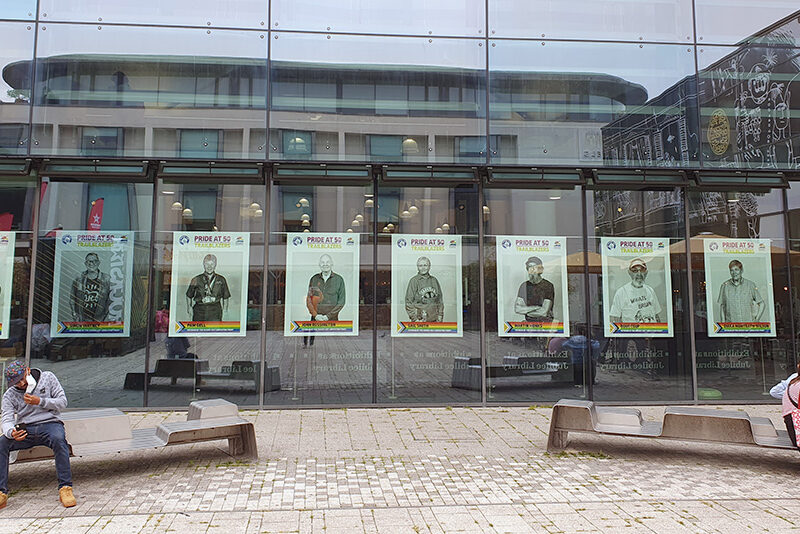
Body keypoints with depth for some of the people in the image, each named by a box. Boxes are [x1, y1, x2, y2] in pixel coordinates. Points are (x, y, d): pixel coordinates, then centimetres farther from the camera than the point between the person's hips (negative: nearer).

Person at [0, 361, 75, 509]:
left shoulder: (47, 377, 4)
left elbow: (62, 402, 1)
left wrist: (39, 401, -14)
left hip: (49, 423, -3)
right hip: (25, 428, 3)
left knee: (58, 439, -36)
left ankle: (65, 488, -33)